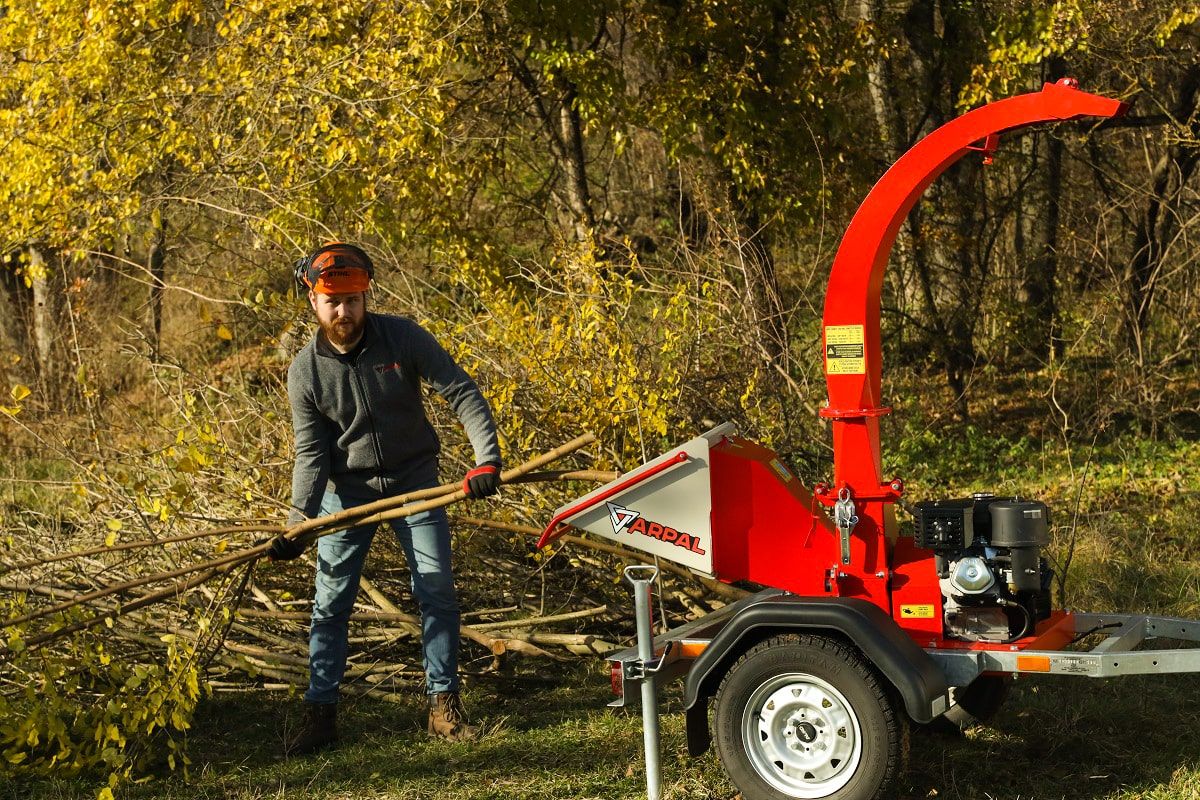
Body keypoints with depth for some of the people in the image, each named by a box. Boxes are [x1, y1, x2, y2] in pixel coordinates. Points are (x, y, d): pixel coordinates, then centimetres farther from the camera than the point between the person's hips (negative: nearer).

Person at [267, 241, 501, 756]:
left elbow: (462, 394, -14)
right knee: (330, 604, 1)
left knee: (438, 593, -1)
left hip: (415, 482, 0)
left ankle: (443, 708, 11)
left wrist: (487, 460, -27)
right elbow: (311, 453, -8)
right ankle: (320, 715, 12)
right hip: (347, 491, 0)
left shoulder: (403, 338, -14)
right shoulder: (305, 372, -11)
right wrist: (297, 524, -18)